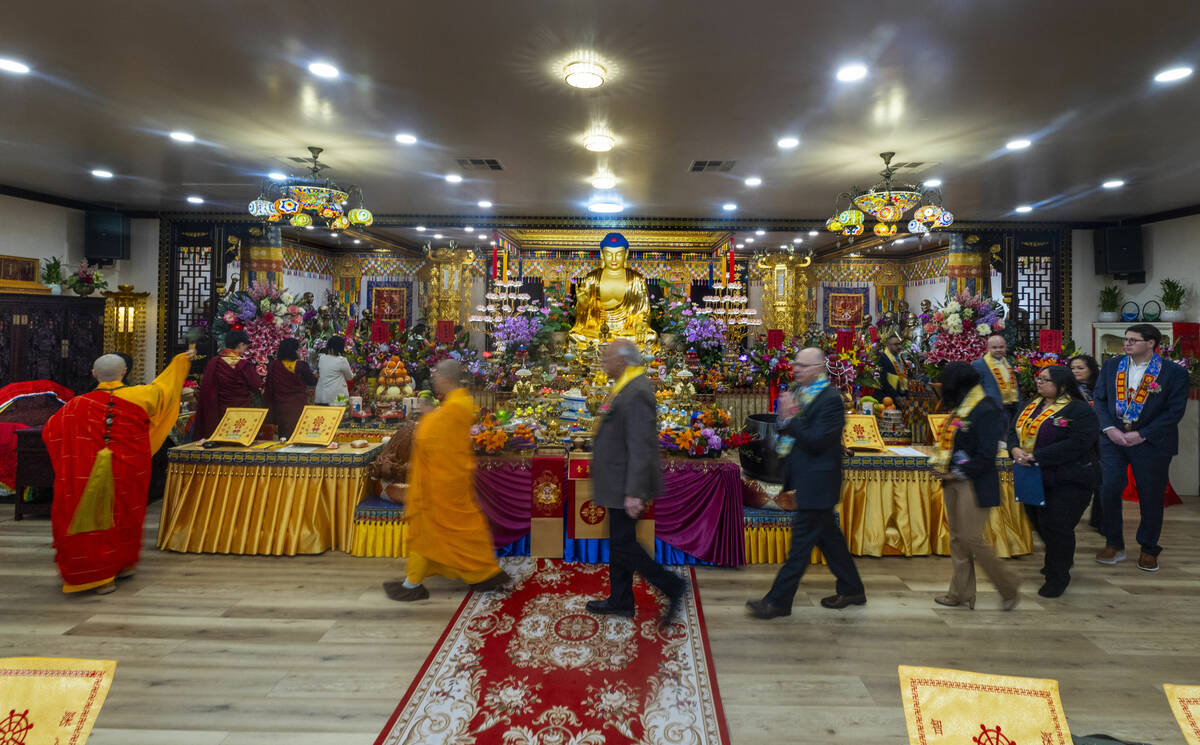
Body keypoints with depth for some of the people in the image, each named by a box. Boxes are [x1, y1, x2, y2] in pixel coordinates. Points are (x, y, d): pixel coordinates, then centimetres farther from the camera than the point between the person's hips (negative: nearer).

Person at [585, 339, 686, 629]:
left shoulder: (637, 392, -22)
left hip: (626, 486, -10)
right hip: (618, 483, 10)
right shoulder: (624, 387, 11)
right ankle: (620, 601, 31)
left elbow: (641, 447, -27)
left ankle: (672, 586, 8)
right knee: (619, 542, 18)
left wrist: (634, 492, -28)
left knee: (623, 544, -3)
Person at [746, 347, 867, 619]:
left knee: (801, 541, -3)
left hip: (817, 483, -9)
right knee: (828, 536, 19)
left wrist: (791, 418, -21)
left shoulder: (830, 399, -17)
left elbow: (817, 441, -22)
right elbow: (796, 434, 13)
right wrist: (787, 418, -7)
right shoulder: (801, 393, 11)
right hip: (807, 481, 9)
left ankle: (777, 601, 3)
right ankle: (851, 589, 33)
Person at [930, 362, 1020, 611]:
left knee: (971, 538, -6)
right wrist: (941, 465, 4)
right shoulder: (960, 409, 12)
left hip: (975, 484, -9)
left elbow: (986, 455, -19)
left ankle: (1009, 587, 15)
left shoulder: (985, 411, -16)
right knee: (957, 538, 12)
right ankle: (961, 593, 21)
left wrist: (959, 474, -15)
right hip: (955, 482, 9)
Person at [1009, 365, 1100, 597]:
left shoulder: (1080, 410, -12)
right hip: (1034, 479, 8)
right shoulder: (1030, 405, 11)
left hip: (1067, 482, -7)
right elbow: (1013, 431, 9)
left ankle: (1057, 576, 13)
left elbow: (1077, 444, -24)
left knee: (1056, 526, -5)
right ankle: (1062, 559, 44)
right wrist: (1015, 449, -14)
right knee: (1039, 523, 18)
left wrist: (1037, 457, -25)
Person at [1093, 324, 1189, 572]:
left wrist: (1141, 435, -15)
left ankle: (1149, 549, 24)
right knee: (1109, 490, -1)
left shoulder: (1174, 372, -5)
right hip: (1114, 438, 2)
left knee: (1151, 496, 7)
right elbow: (1098, 398, 4)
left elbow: (1175, 410, -9)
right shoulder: (1111, 366, 5)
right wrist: (1109, 428, -9)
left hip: (1151, 442, -2)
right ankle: (1114, 545, 15)